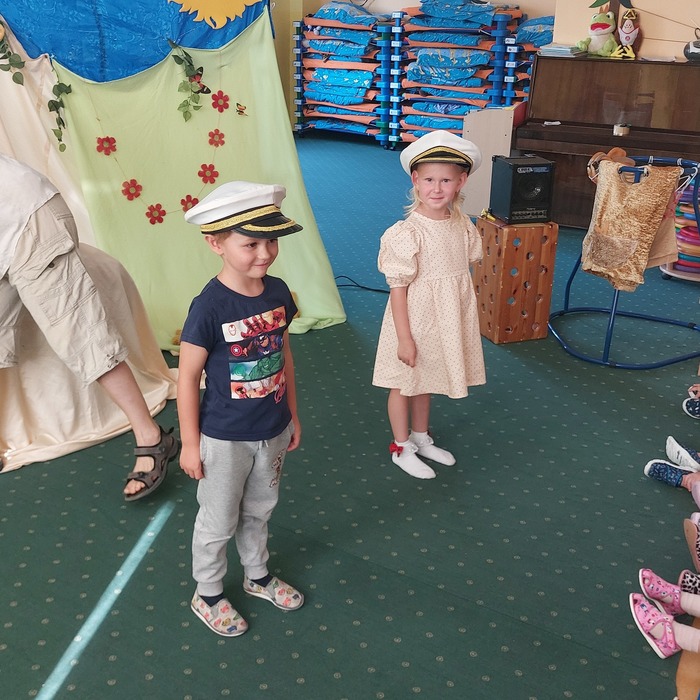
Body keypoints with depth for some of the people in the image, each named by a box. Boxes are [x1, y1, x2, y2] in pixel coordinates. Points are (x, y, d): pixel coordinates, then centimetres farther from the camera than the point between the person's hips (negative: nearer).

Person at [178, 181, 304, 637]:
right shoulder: (209, 307, -24)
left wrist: (293, 415, 12)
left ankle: (258, 576, 49)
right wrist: (190, 443, -11)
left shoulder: (278, 292, -7)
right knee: (218, 522, 15)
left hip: (272, 431, 5)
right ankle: (208, 595, 38)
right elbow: (188, 378, -16)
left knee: (259, 512, 26)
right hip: (224, 440, -5)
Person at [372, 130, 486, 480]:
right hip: (414, 322, -6)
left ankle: (421, 438, 44)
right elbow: (398, 288, -19)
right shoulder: (406, 233, -22)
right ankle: (401, 448, 32)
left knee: (425, 381, 24)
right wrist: (404, 338, -18)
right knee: (403, 384, 13)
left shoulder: (462, 225, -4)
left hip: (448, 321, 6)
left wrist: (465, 322, 12)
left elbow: (464, 272, 8)